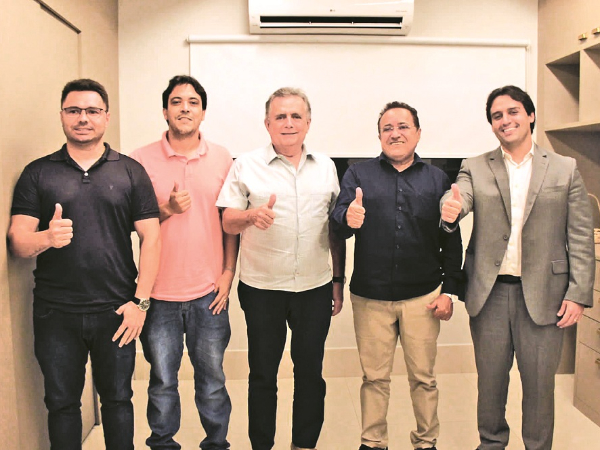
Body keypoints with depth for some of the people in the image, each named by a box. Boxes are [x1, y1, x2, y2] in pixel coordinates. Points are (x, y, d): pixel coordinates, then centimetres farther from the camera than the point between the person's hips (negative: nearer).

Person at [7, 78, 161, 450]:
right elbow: (17, 241, -1)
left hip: (116, 311, 0)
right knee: (61, 403, 13)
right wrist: (46, 238, -24)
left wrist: (141, 300, -7)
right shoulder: (37, 174, 4)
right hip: (55, 314, 1)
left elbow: (151, 237, -1)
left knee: (117, 399, 13)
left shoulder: (130, 172, 3)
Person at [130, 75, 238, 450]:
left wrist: (228, 272, 1)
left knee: (212, 379, 12)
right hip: (159, 293, 0)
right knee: (162, 381, 13)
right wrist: (166, 210, -16)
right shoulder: (142, 160, -2)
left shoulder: (222, 158, 3)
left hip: (209, 292, 1)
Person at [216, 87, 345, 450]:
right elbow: (227, 223, -2)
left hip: (315, 287, 2)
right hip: (262, 288, -2)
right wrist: (252, 215, -24)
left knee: (310, 373, 11)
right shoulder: (246, 166, 0)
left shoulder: (326, 167, 9)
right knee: (263, 374, 9)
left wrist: (339, 280, 10)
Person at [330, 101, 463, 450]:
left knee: (424, 376, 12)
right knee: (374, 377, 11)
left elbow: (452, 241, 7)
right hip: (370, 296, 0)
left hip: (423, 297, 1)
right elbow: (337, 223, -7)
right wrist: (347, 219, -31)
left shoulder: (437, 179, 7)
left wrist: (449, 291, 1)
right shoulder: (358, 174, 4)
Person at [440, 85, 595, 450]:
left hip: (543, 294, -1)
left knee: (539, 382, 8)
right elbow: (457, 198, -14)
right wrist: (450, 211, -38)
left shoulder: (565, 169, 4)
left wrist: (578, 294, -5)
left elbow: (581, 237, 1)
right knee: (490, 379, 14)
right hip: (489, 293, 1)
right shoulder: (475, 168, 5)